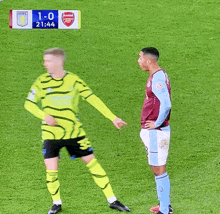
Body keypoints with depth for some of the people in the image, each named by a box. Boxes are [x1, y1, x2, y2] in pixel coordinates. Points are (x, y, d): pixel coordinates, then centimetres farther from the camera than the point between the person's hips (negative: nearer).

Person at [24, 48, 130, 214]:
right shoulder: (42, 82, -4)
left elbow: (93, 99, -4)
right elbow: (29, 104, 2)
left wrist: (113, 118, -9)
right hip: (51, 133, 0)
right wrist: (44, 115, -18)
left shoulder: (74, 80, -5)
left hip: (74, 132, 0)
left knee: (92, 163, 1)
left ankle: (112, 200, 10)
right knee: (51, 169, -7)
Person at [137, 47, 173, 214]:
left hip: (155, 131, -10)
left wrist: (157, 123, -18)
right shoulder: (158, 76, 11)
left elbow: (166, 105, -30)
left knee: (159, 169, -5)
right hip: (153, 131, 10)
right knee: (159, 169, 18)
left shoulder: (158, 79, -21)